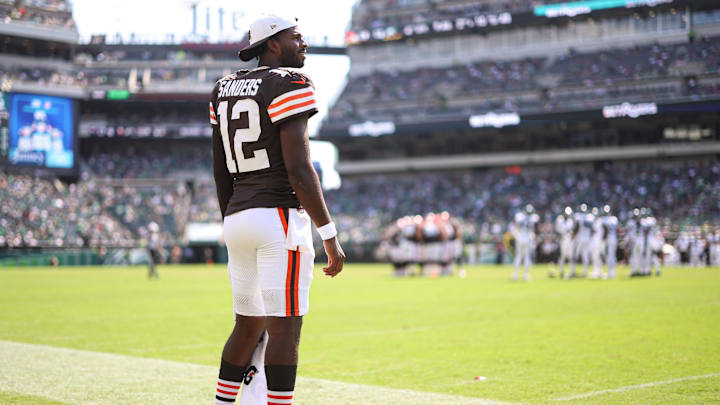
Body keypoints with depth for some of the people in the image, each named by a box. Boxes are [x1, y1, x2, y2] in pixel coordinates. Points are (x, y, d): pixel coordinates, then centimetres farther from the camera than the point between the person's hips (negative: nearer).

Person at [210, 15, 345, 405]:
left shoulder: (224, 90, 15)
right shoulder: (288, 85, -9)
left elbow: (221, 174, 16)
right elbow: (299, 169, -16)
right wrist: (329, 236, -12)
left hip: (238, 218, 8)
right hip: (280, 216, -8)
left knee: (248, 327, 18)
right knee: (285, 330, -5)